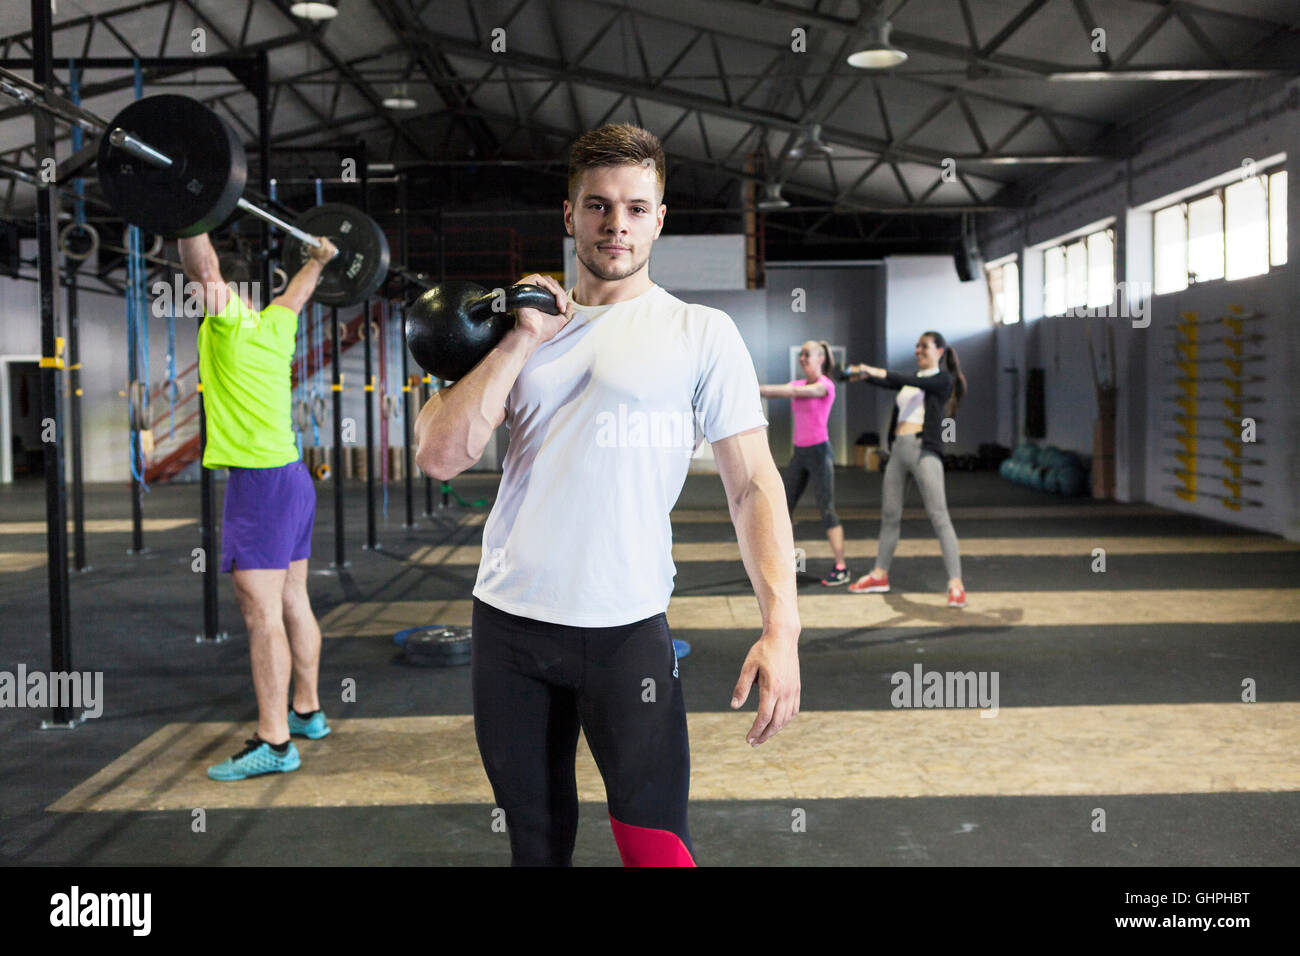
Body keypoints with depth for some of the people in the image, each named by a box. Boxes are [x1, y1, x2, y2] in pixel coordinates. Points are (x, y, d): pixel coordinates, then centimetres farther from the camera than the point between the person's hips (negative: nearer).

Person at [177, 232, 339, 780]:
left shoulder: (229, 323, -8)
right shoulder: (274, 327, 13)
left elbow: (203, 266, -21)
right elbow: (298, 293, 31)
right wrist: (319, 260, 48)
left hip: (260, 481, -9)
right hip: (290, 475, 9)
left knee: (262, 612, -9)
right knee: (292, 603, 16)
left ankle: (274, 742, -7)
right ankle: (306, 712, 26)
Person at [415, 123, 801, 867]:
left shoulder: (701, 333, -1)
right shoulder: (524, 325, 10)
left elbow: (753, 483, -7)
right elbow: (441, 457, -1)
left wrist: (781, 625, -18)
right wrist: (523, 340, -6)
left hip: (626, 628, -4)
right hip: (507, 621, 4)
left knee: (655, 842, -1)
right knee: (537, 839, 17)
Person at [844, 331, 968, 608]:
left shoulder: (943, 379, 2)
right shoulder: (911, 380, 21)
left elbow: (917, 383, -15)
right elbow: (888, 382, 5)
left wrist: (879, 373, -25)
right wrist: (864, 375, -16)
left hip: (924, 450, -7)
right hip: (899, 448, 7)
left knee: (939, 516, -13)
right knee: (889, 515, 13)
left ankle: (956, 584, -14)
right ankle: (880, 576, 25)